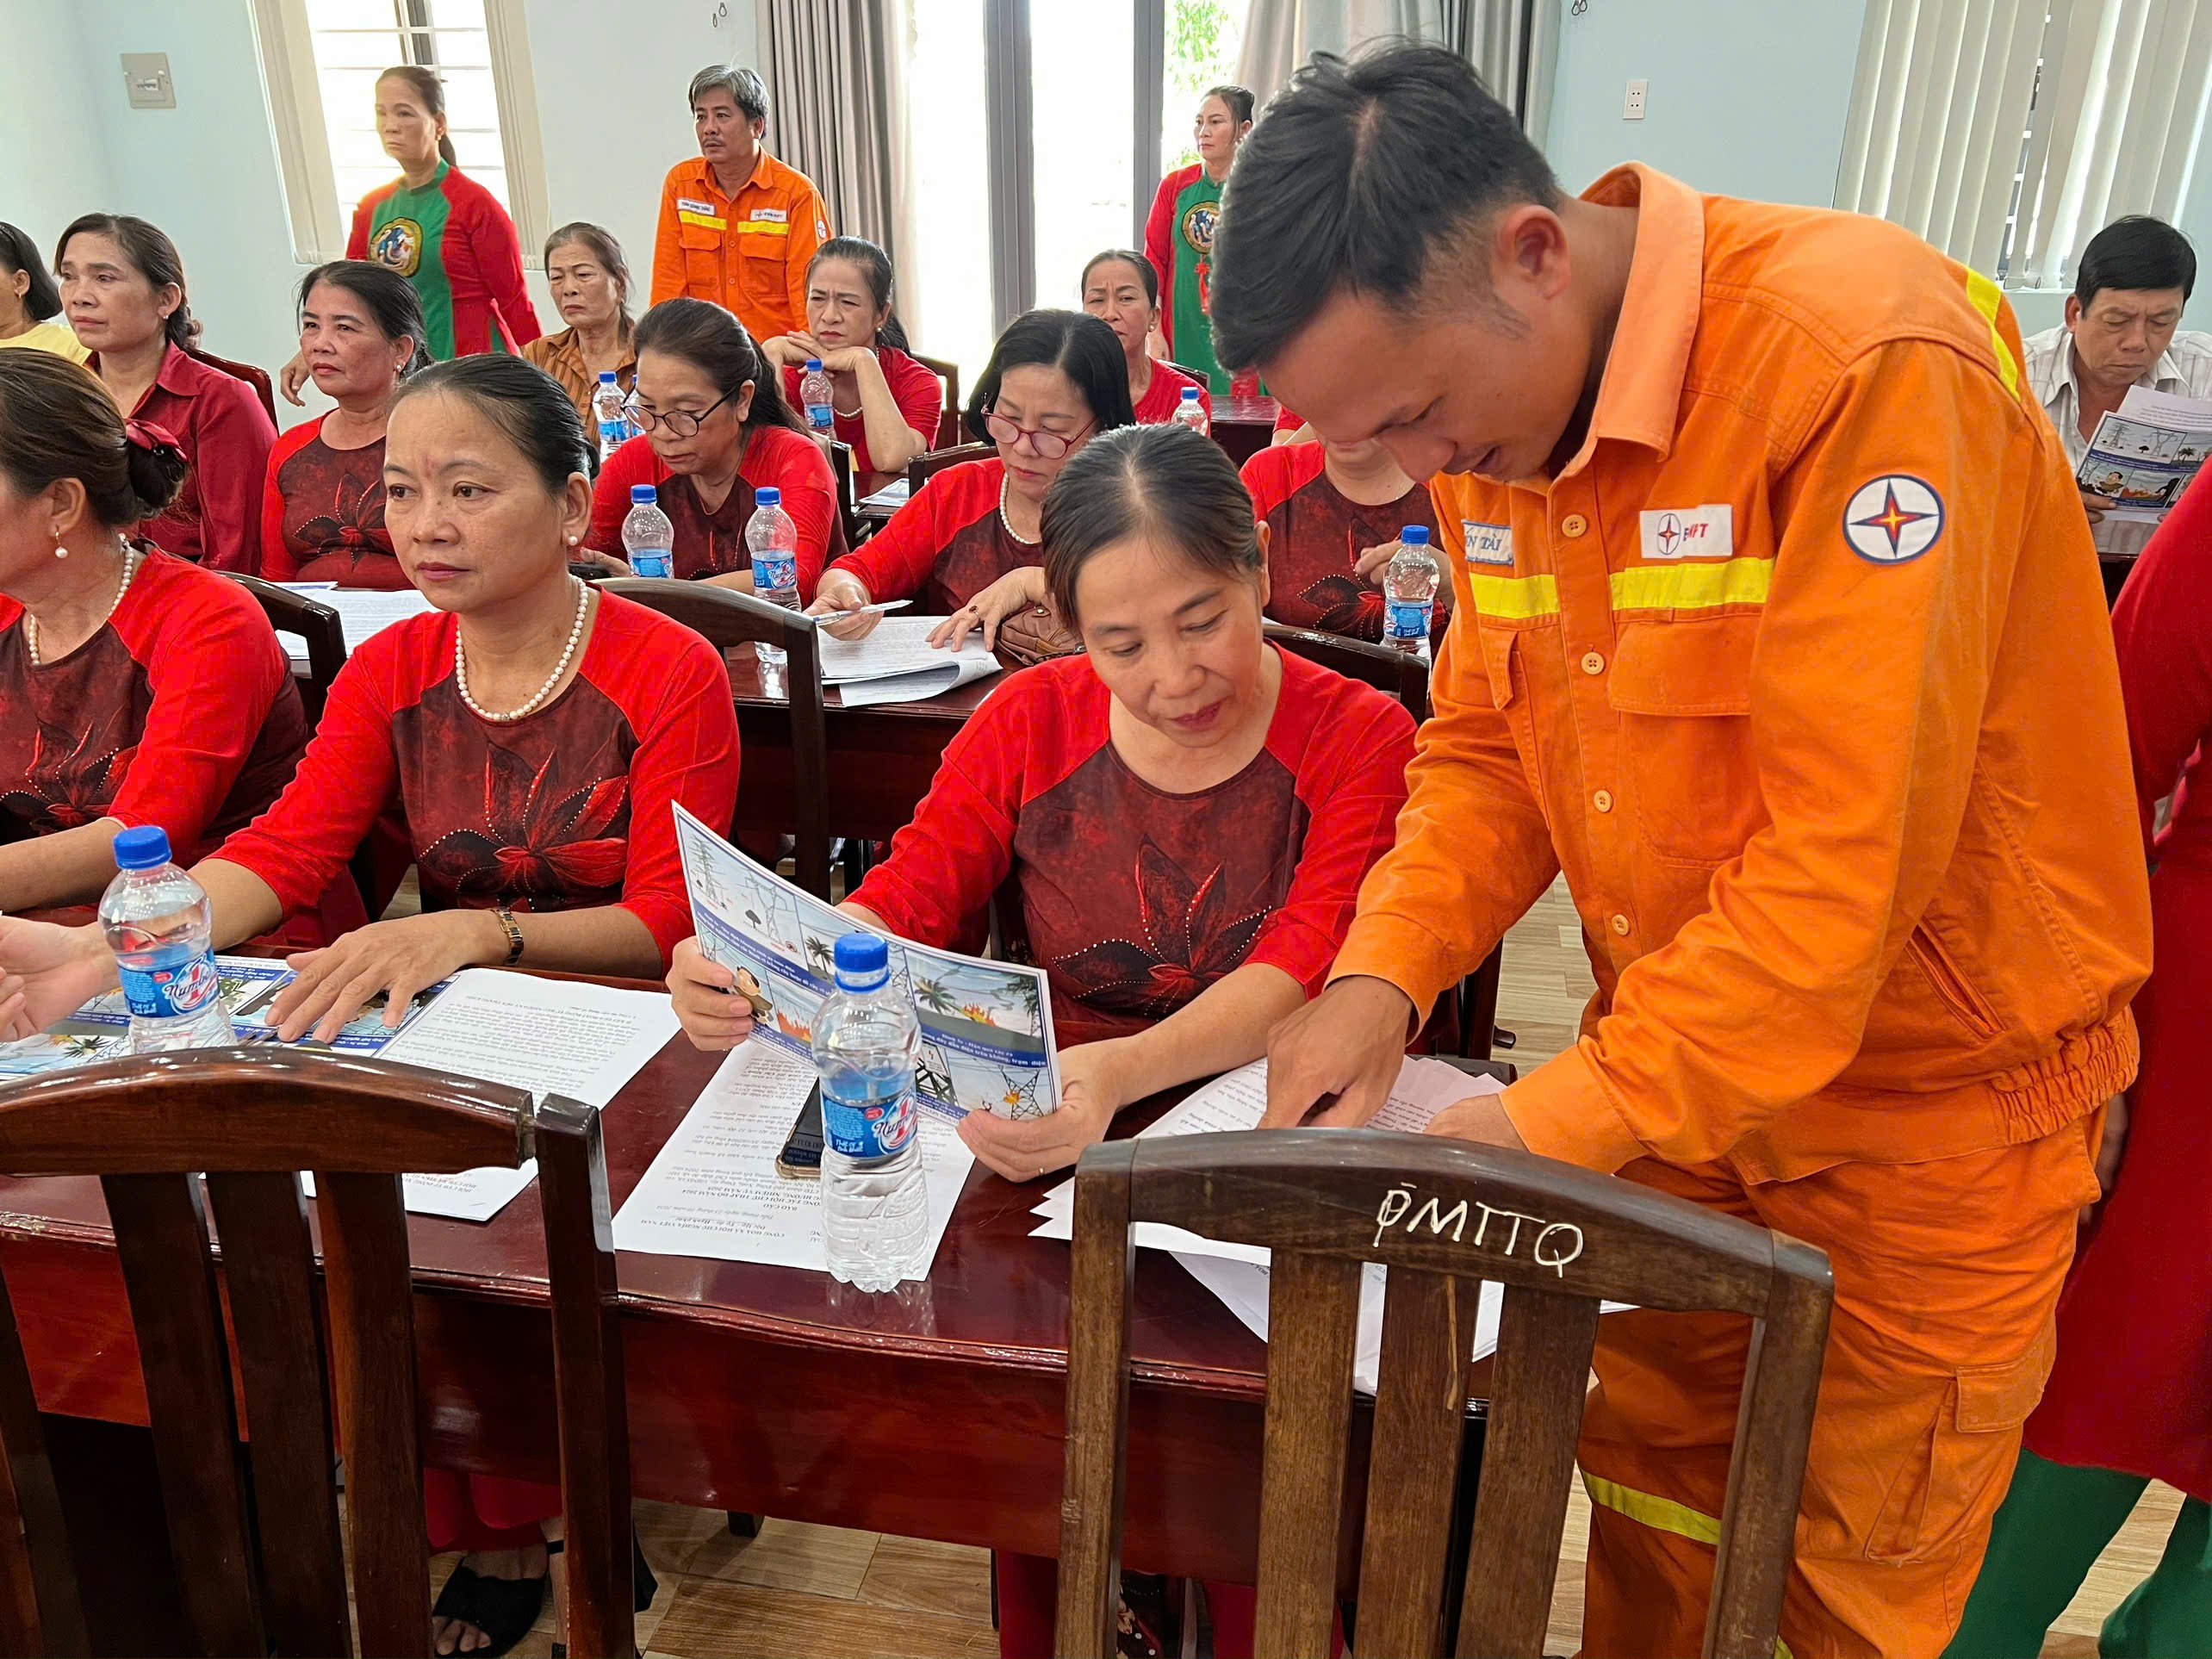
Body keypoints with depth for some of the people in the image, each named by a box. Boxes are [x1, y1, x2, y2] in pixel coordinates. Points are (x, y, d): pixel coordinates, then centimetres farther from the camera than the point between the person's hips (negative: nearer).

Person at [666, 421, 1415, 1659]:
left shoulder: (1361, 738, -4)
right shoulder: (1033, 721, 6)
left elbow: (1303, 974, -19)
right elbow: (901, 907, -1)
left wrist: (1117, 1075, -38)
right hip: (1048, 1157, 2)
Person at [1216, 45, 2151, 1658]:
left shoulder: (1868, 361, -27)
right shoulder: (1493, 406, -4)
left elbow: (1842, 868, -30)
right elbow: (1483, 744, 2)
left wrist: (1554, 1126, -26)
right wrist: (1378, 979, -13)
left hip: (1932, 1108, -5)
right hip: (1674, 1060, 6)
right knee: (1648, 1488, 20)